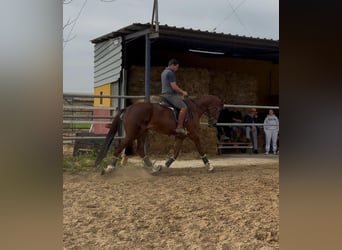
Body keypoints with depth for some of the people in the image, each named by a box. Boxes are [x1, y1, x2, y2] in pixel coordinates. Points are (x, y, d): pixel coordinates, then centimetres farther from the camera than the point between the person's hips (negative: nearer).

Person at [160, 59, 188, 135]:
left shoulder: (164, 72, 19)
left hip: (165, 94, 11)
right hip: (170, 95, -11)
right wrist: (183, 92, -6)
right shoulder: (170, 73, -13)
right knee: (183, 107, -21)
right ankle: (179, 127, -24)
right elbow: (174, 87, -19)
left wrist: (181, 91, 20)